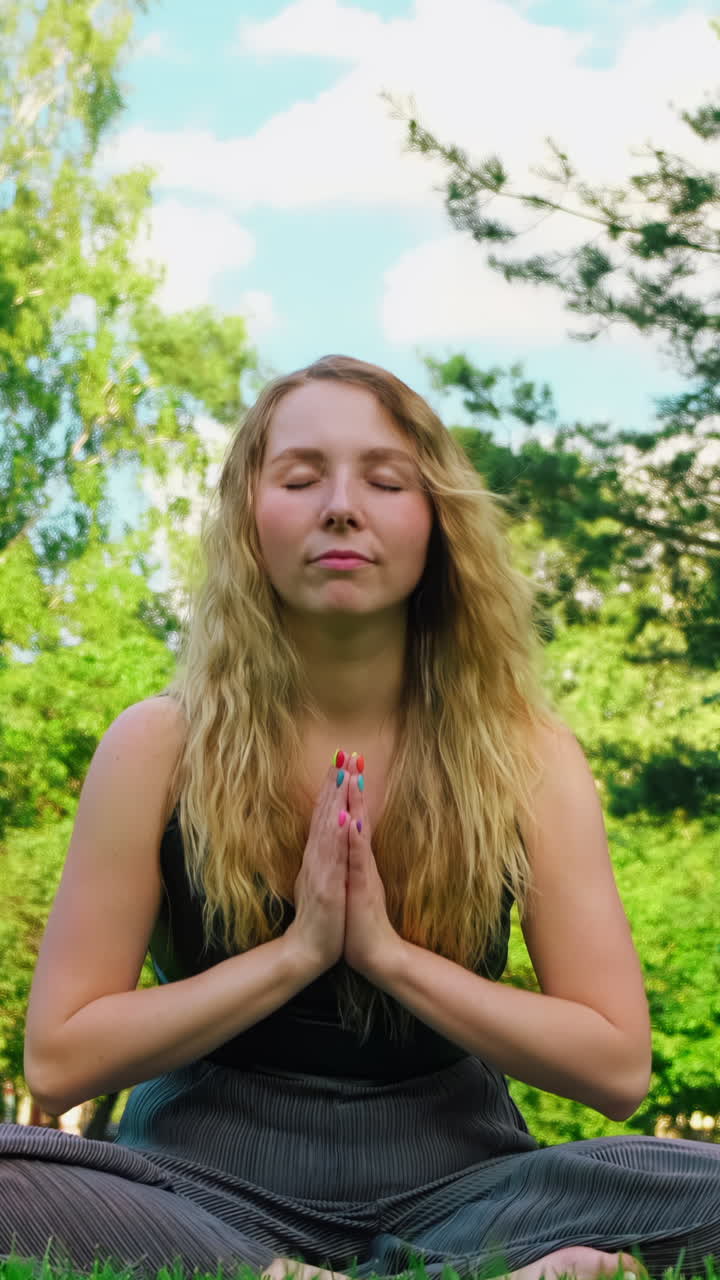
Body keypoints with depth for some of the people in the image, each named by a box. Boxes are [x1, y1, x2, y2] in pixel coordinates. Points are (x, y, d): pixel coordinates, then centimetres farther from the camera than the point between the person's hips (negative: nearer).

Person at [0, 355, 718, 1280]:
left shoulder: (527, 755, -3)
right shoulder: (159, 746, -5)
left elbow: (616, 1066, -6)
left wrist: (387, 950, -15)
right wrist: (296, 952, -15)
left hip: (447, 1175, 1)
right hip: (208, 1176, -1)